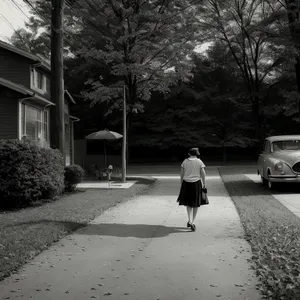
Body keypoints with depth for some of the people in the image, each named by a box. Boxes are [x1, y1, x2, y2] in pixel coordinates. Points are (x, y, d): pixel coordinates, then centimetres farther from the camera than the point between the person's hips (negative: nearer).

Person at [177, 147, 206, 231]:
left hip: (186, 183, 2)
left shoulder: (185, 161, 1)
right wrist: (204, 184, 3)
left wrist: (182, 184, 10)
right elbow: (203, 174, -8)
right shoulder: (199, 162, -5)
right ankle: (192, 222, 6)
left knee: (188, 202, 18)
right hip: (196, 183, -2)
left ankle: (190, 221, 5)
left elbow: (181, 174, 1)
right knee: (196, 203, 11)